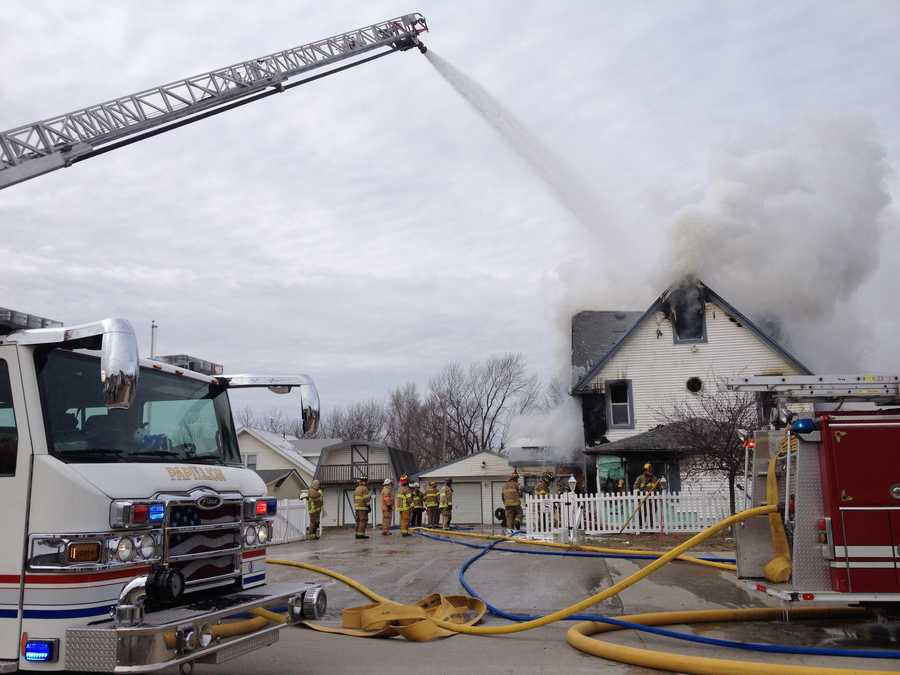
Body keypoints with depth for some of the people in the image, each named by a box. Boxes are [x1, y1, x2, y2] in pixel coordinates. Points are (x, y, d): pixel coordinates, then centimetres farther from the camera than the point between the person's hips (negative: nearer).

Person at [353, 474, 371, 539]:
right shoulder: (364, 488, -13)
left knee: (359, 521, 9)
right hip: (363, 508, -8)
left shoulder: (357, 489, 13)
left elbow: (355, 499, 15)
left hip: (357, 507, 8)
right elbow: (366, 499, -19)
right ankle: (361, 534, -11)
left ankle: (358, 534, 7)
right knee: (363, 521, -7)